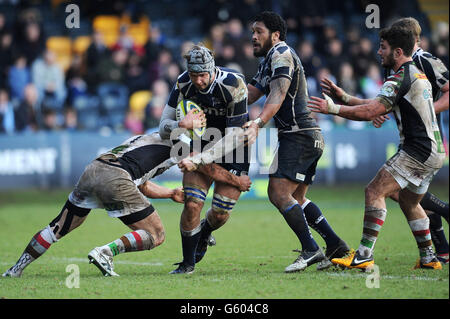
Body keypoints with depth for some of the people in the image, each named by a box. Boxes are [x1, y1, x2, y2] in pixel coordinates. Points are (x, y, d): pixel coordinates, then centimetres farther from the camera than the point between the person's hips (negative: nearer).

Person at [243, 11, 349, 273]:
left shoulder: (282, 54, -9)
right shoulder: (269, 61, 23)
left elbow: (277, 95, -25)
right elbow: (249, 95, 18)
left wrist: (258, 123, -38)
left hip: (299, 136, -11)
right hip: (311, 136, 11)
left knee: (279, 194, -16)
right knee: (296, 199, 14)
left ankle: (311, 250, -17)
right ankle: (336, 245, 13)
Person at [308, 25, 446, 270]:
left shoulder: (401, 78, -13)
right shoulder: (418, 74, 19)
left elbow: (370, 111, -22)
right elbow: (379, 106, 24)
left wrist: (334, 109, -16)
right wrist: (344, 97, 21)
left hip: (418, 152, -10)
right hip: (435, 151, 10)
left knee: (375, 191, -14)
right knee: (409, 202, 23)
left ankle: (364, 255, -21)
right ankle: (428, 258, 27)